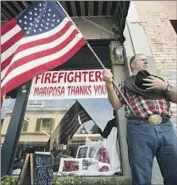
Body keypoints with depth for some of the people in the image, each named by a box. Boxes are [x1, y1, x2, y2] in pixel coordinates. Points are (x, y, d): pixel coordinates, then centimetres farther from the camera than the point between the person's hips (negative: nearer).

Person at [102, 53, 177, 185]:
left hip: (166, 127, 4)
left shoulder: (158, 79, 25)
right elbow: (116, 105, 4)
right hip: (139, 129, -3)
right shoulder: (126, 83, 15)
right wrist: (109, 83, -8)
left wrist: (165, 86, 2)